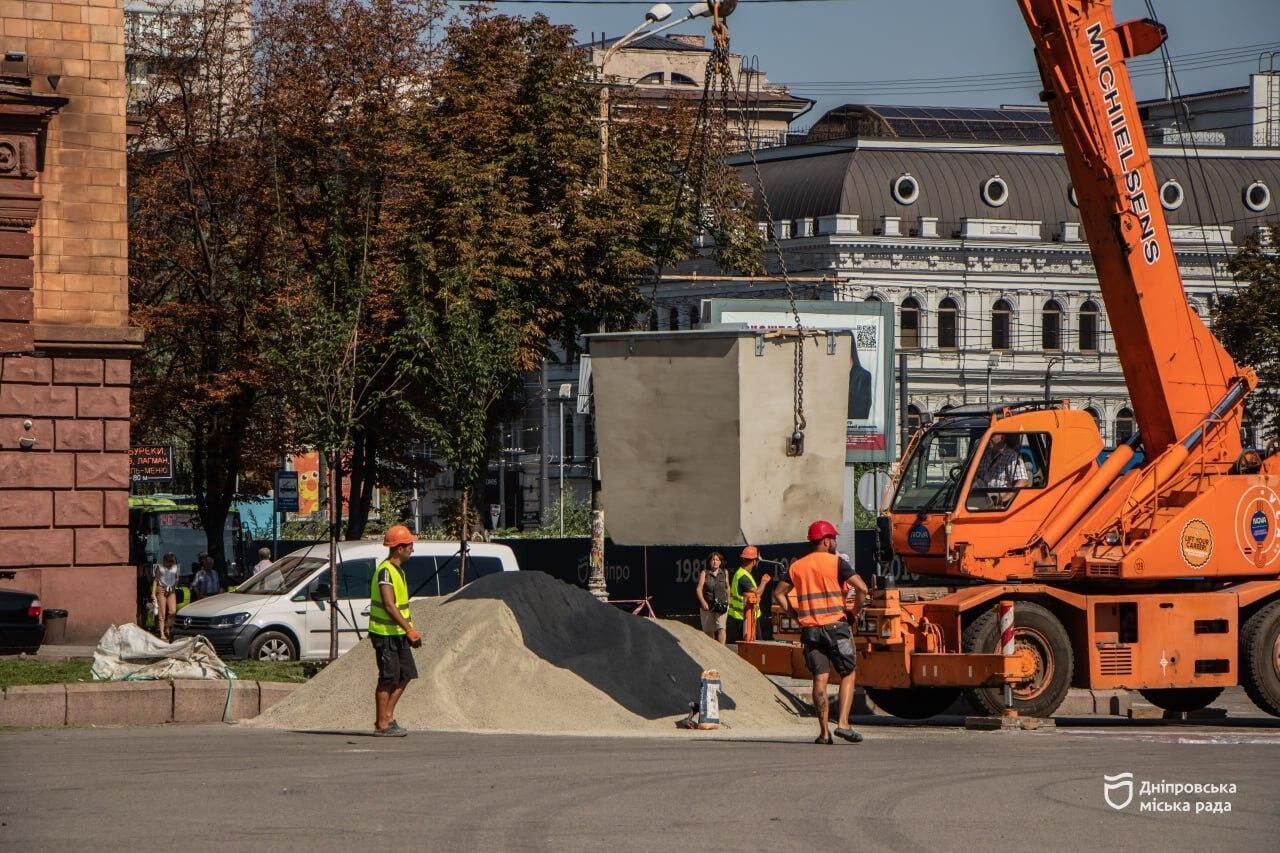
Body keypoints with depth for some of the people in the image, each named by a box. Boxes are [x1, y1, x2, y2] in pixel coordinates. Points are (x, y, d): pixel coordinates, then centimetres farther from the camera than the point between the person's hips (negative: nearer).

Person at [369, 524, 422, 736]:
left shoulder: (398, 570, 15)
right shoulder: (385, 571, -18)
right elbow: (389, 606, -26)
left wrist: (409, 630, 20)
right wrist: (409, 629, -29)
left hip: (398, 633, 10)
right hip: (385, 633, -10)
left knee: (406, 675, 10)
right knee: (388, 679, -5)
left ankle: (388, 717, 16)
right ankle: (382, 724, 0)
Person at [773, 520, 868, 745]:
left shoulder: (797, 566, 11)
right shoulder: (836, 562, -3)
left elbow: (779, 593, 13)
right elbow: (861, 588, -12)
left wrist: (794, 615, 13)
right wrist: (856, 610, 2)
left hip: (810, 630, 4)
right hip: (835, 626, -4)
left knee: (820, 679, 4)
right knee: (847, 675, 7)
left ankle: (824, 731, 0)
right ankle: (842, 724, -6)